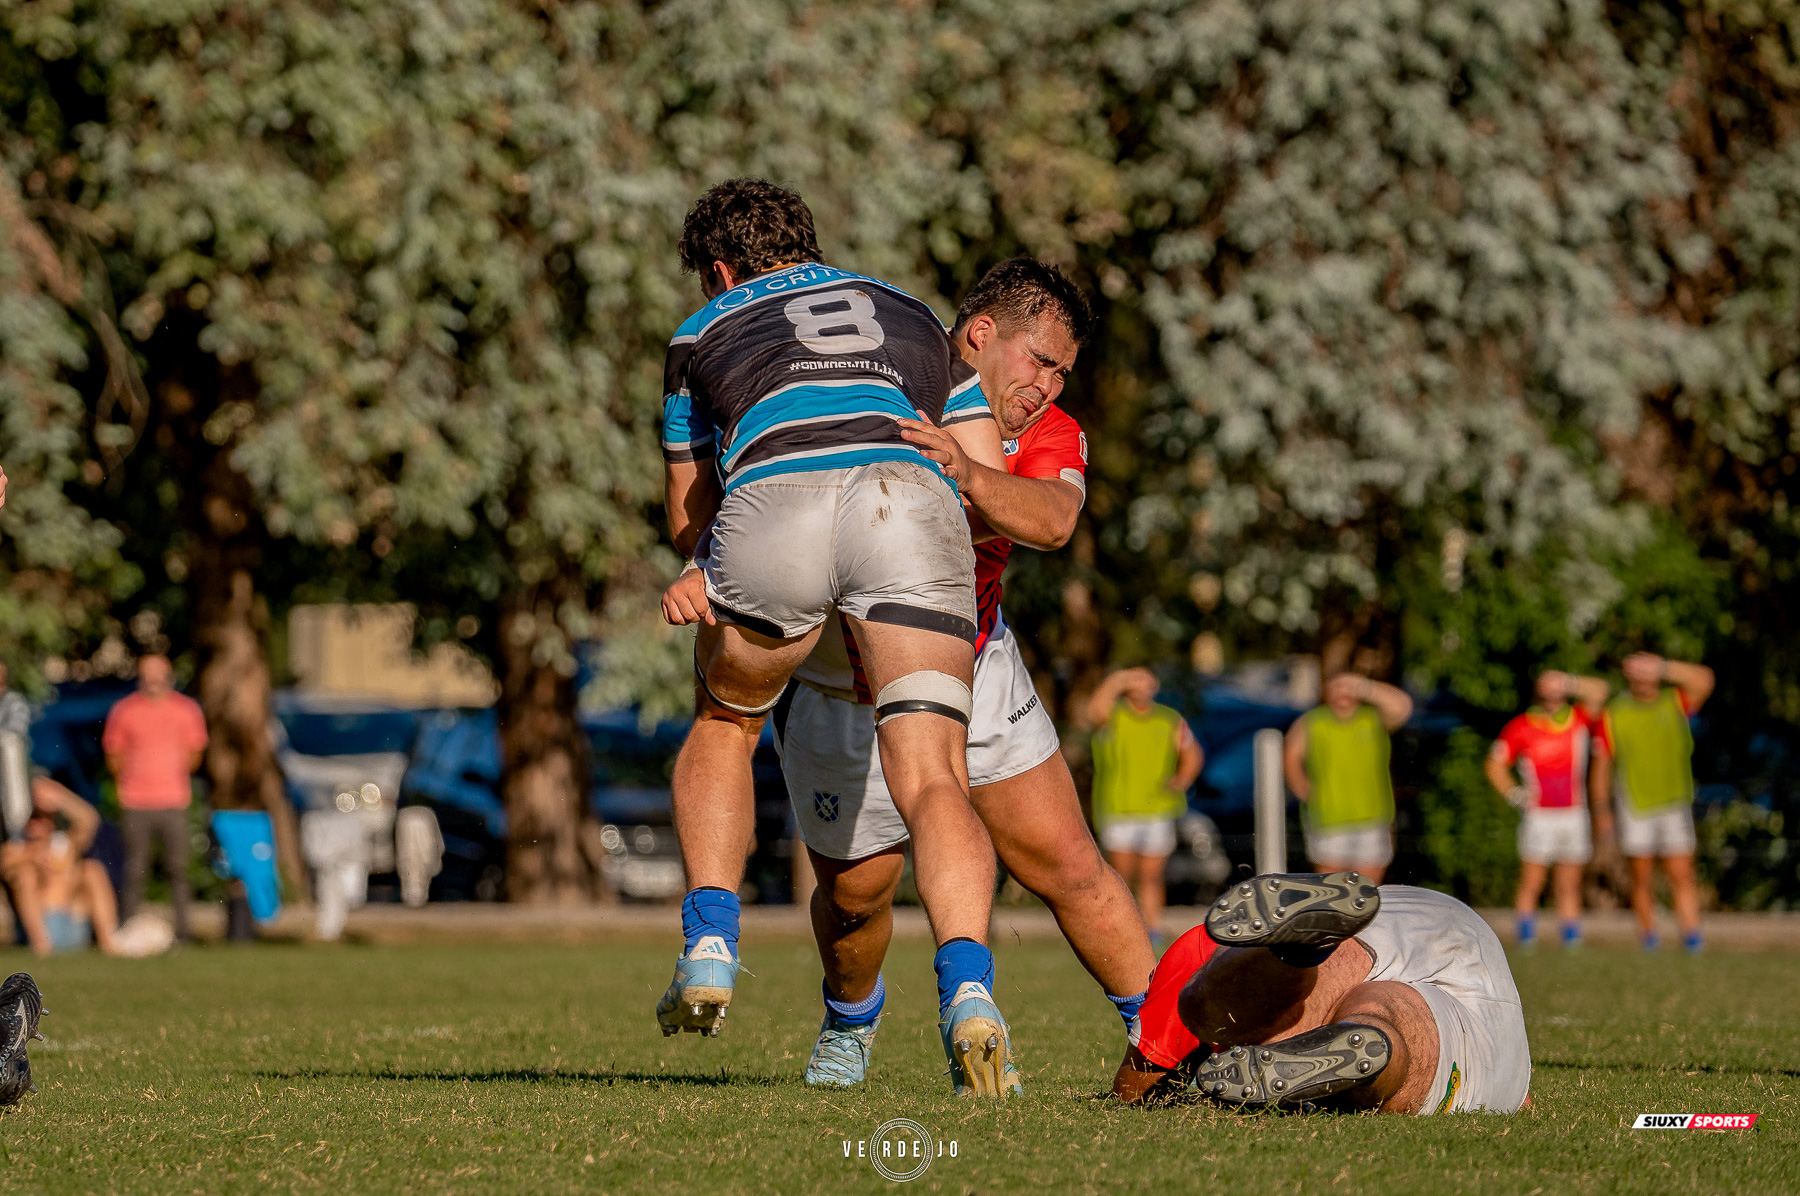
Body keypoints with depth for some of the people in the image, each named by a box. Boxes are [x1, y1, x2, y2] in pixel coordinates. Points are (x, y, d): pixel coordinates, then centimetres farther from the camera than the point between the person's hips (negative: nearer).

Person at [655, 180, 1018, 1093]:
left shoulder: (704, 335, 32)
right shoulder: (913, 317, 38)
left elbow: (689, 518, 39)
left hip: (775, 503, 0)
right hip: (915, 510, 0)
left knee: (723, 725, 27)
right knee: (931, 777, -4)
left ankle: (709, 949, 15)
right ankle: (967, 991, -28)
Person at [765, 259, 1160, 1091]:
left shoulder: (1049, 437, -10)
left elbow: (1051, 519, -32)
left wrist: (969, 477, -53)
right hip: (836, 693, -2)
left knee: (1066, 864, -3)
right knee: (854, 890, 8)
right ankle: (849, 1024, 40)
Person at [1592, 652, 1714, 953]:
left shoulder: (1674, 704, 2)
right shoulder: (1614, 715, 0)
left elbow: (1703, 680, -14)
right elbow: (1602, 762, 5)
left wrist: (1663, 668, -21)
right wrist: (1600, 808, 2)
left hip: (1674, 806, 0)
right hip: (1634, 810, 0)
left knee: (1682, 876, -6)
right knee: (1642, 880, 3)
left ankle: (1692, 939, -9)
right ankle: (1649, 938, 13)